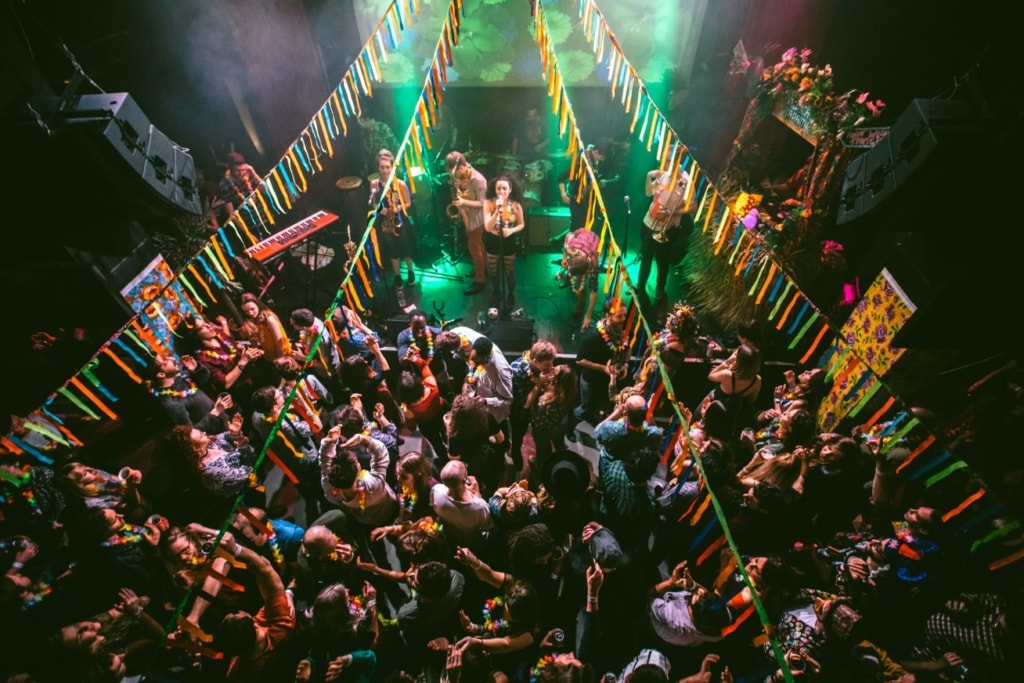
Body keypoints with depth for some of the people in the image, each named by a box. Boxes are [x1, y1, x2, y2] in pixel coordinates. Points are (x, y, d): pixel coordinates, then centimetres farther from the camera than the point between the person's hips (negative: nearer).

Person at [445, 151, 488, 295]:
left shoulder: (478, 180, -28)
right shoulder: (458, 175, -4)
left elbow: (482, 203, -26)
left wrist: (464, 202, -37)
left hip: (476, 218, -7)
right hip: (467, 217, 8)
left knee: (474, 248, 0)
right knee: (477, 244, 23)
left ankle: (480, 280, 11)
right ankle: (482, 267, 43)